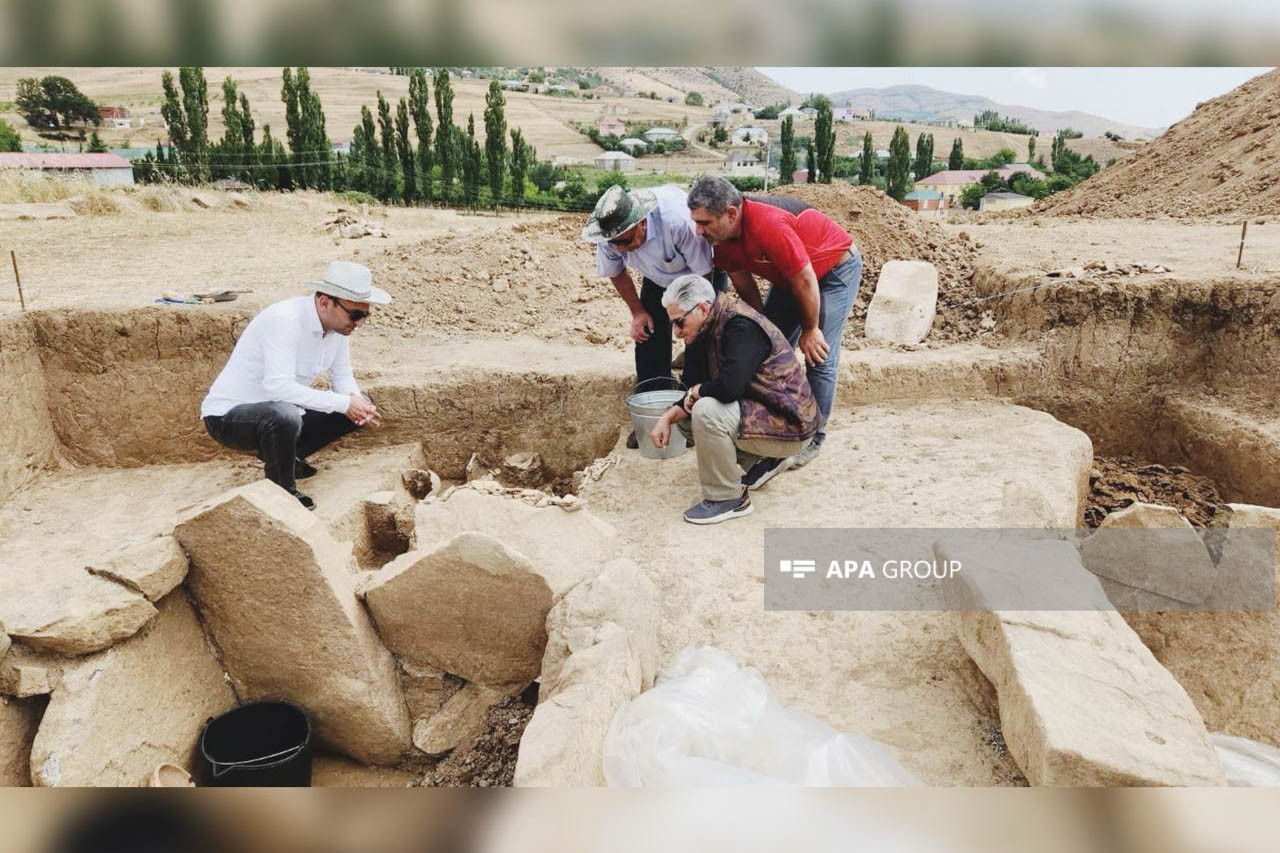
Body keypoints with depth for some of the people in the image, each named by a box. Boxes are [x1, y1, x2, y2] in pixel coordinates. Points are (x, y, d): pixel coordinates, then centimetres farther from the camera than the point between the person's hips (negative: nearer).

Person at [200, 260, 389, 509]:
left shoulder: (338, 323, -5)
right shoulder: (284, 320, -29)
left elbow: (343, 377, 3)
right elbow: (278, 386, -37)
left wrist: (357, 402, -19)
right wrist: (343, 403, -35)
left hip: (280, 410, 8)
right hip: (228, 415, -8)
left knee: (357, 407, 0)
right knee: (284, 416, -39)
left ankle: (288, 455, 13)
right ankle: (281, 490, -12)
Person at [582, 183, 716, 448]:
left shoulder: (679, 220, -43)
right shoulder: (609, 232, -27)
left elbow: (704, 273, -28)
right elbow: (617, 273, -3)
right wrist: (638, 312, -5)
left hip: (703, 267, -4)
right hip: (658, 276, 4)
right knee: (649, 336, -6)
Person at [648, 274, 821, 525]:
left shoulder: (741, 327, -24)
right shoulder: (705, 332, 5)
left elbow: (730, 387, -36)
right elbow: (694, 386, 7)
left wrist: (697, 392, -16)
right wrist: (668, 417, -8)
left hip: (790, 425, -10)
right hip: (759, 410, 10)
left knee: (707, 412, -29)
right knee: (688, 412, 14)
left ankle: (728, 499, -13)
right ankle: (761, 461, 15)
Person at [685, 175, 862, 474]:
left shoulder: (769, 225, -39)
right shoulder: (722, 236, -14)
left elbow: (805, 281, -31)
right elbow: (744, 283, 0)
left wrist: (809, 330, -19)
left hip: (836, 269, -8)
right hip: (790, 276, 8)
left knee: (819, 358, -11)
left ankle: (813, 439, 1)